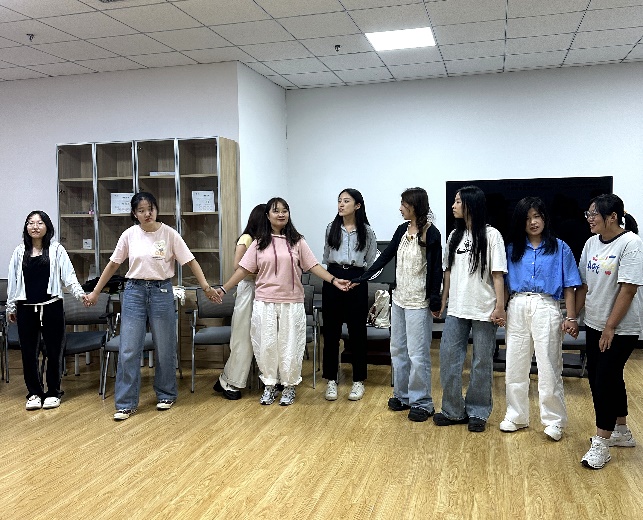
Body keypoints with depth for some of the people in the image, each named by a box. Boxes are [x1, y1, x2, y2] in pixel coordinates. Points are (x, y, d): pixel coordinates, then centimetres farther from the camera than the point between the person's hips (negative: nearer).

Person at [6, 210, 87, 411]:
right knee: (28, 352, 6)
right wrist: (10, 307, 12)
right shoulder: (20, 252, 8)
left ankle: (53, 393, 19)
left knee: (54, 351, 5)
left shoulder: (56, 249, 0)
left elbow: (68, 275, -5)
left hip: (51, 307, -2)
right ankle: (34, 393, 20)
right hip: (26, 309, 2)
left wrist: (80, 294, -18)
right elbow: (13, 280, 12)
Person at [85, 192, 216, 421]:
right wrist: (95, 292, 12)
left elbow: (190, 261, -4)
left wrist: (206, 286, -13)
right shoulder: (129, 235, 1)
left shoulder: (169, 234, -4)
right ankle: (126, 403, 10)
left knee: (164, 348, 8)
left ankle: (166, 395, 27)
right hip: (134, 291, 1)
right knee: (128, 350, 0)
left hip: (162, 291, -1)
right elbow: (113, 264, 10)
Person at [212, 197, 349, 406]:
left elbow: (313, 266, 0)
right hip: (264, 302, 1)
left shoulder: (297, 241, 3)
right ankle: (269, 385, 22)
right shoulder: (259, 243, 4)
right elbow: (244, 269, 4)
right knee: (266, 344, 6)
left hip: (292, 302, -1)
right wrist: (223, 289, -1)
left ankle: (289, 387, 20)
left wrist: (334, 280, -12)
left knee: (290, 345, 5)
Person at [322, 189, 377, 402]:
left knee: (357, 331, 4)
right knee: (331, 330, 4)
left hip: (357, 281, -2)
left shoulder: (366, 232, 1)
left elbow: (371, 262, 5)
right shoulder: (331, 228, 6)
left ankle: (358, 380, 17)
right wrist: (335, 274, 8)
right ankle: (331, 380, 15)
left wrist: (357, 276, -3)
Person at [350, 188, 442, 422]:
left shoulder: (431, 234, -13)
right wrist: (360, 279, 9)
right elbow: (385, 257, 11)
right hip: (399, 298, 8)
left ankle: (422, 402, 10)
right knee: (398, 350, 14)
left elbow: (436, 268, -13)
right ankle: (403, 396, 26)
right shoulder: (402, 230, 8)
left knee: (417, 354, -3)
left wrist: (435, 300, -17)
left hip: (419, 302, -8)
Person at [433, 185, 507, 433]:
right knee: (448, 357, 3)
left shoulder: (490, 235, -7)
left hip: (483, 310, -5)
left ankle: (478, 413, 20)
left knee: (482, 362, 6)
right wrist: (443, 301, 10)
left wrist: (500, 307, -13)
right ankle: (453, 410, 16)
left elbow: (498, 274, -9)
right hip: (456, 309, 5)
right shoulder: (455, 235, 10)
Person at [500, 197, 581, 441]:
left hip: (546, 308, -3)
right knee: (515, 366, 9)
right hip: (517, 308, 3)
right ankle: (516, 416, 22)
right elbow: (506, 283, 12)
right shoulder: (512, 249, 10)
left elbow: (569, 286, 2)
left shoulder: (560, 248, 3)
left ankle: (554, 421, 12)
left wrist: (571, 318, -4)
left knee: (549, 368, -1)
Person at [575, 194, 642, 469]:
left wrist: (610, 328, -18)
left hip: (620, 329, -7)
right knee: (602, 378, 15)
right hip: (594, 324, 7)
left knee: (605, 379, -5)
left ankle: (601, 444, 6)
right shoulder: (591, 243, 5)